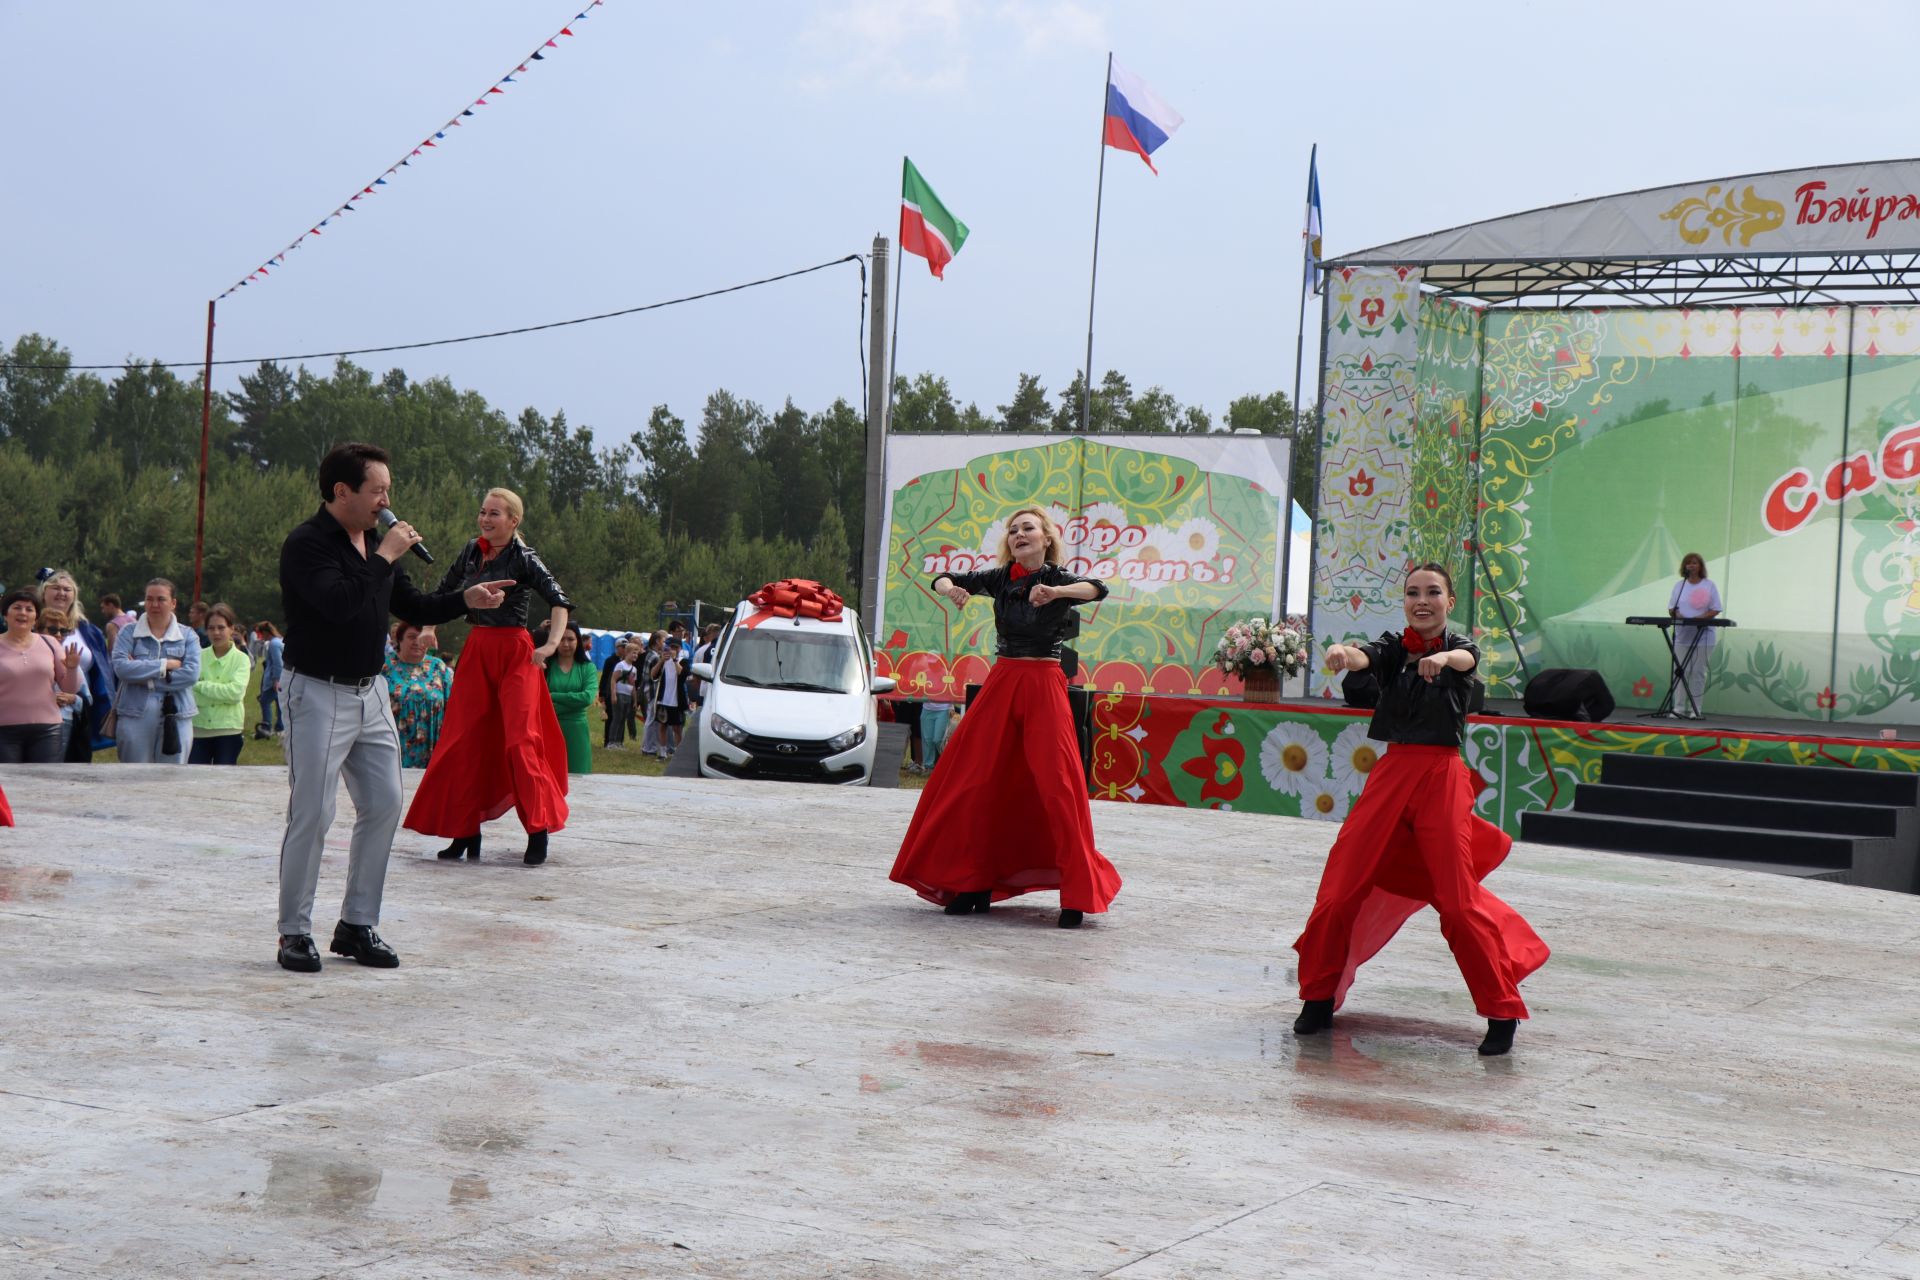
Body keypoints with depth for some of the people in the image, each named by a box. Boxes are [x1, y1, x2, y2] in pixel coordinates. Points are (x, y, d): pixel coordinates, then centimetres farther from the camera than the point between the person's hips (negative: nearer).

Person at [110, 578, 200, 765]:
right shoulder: (129, 633, 6)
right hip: (135, 716, 0)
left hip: (175, 719, 0)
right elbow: (121, 667, -11)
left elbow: (192, 674, -9)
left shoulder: (187, 636, 7)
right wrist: (164, 665, -12)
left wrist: (145, 676, -11)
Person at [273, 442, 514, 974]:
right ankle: (295, 932, 4)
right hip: (318, 694, -8)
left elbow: (414, 608, 20)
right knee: (312, 815, -7)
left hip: (370, 692, 8)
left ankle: (357, 926, 16)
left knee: (384, 806, 6)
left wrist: (466, 599, 5)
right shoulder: (307, 544, -14)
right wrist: (385, 555, -21)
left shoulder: (375, 542, 12)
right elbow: (340, 602, -30)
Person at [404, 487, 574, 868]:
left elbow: (559, 601, -19)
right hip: (476, 651, 6)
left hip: (513, 653, -6)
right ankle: (466, 832, 10)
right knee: (465, 742, 3)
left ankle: (539, 832, -3)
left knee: (520, 741, -10)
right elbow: (443, 593, 23)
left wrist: (551, 645, -31)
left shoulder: (523, 559, -10)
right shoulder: (471, 552, 7)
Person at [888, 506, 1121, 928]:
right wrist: (951, 589, -14)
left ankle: (1078, 893, -3)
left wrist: (1055, 592, -41)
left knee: (1055, 785, -11)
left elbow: (1098, 589, -24)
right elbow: (943, 580, 9)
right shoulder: (1000, 578, 7)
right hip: (1001, 683, 5)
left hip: (1044, 687, -4)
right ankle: (974, 882, 17)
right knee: (975, 780, 4)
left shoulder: (1060, 581, -4)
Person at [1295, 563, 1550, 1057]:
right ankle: (1319, 997, 17)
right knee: (1341, 888, 0)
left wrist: (1443, 658, -50)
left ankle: (1502, 1012, 6)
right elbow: (1363, 658, -16)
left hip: (1442, 778, -3)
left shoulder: (1460, 648, 0)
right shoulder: (1393, 648, 6)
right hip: (1392, 774, 3)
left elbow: (1465, 659, -25)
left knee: (1459, 901, -6)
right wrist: (1341, 654, -42)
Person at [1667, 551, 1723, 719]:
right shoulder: (1679, 585, 10)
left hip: (1703, 635, -2)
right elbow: (1671, 609, 11)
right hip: (1683, 635, 2)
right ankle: (1679, 708, 1)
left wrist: (1700, 618, -18)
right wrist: (1677, 615, -13)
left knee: (1698, 673, 0)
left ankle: (1694, 710, 2)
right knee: (1682, 672, 0)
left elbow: (1715, 610, -2)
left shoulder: (1709, 585, 2)